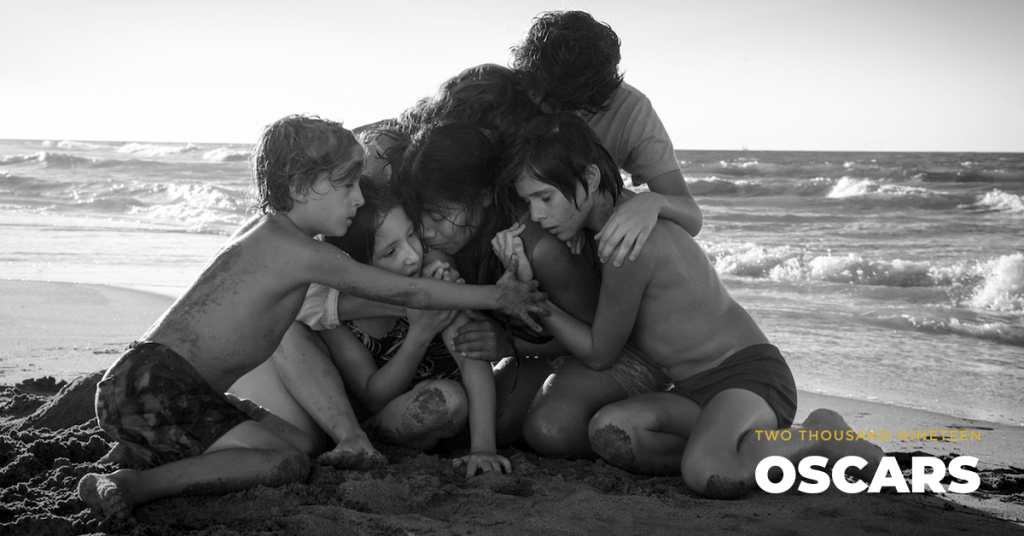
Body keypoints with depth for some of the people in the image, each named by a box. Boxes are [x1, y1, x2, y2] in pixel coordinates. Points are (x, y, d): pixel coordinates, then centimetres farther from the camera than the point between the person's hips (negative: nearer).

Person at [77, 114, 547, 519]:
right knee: (285, 462, -19)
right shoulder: (302, 253, -14)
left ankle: (158, 457, 3)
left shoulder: (273, 239, 15)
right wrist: (497, 297, 3)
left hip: (157, 382, 10)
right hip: (149, 384, -10)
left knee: (297, 443, 11)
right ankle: (137, 486, -23)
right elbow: (407, 293, -7)